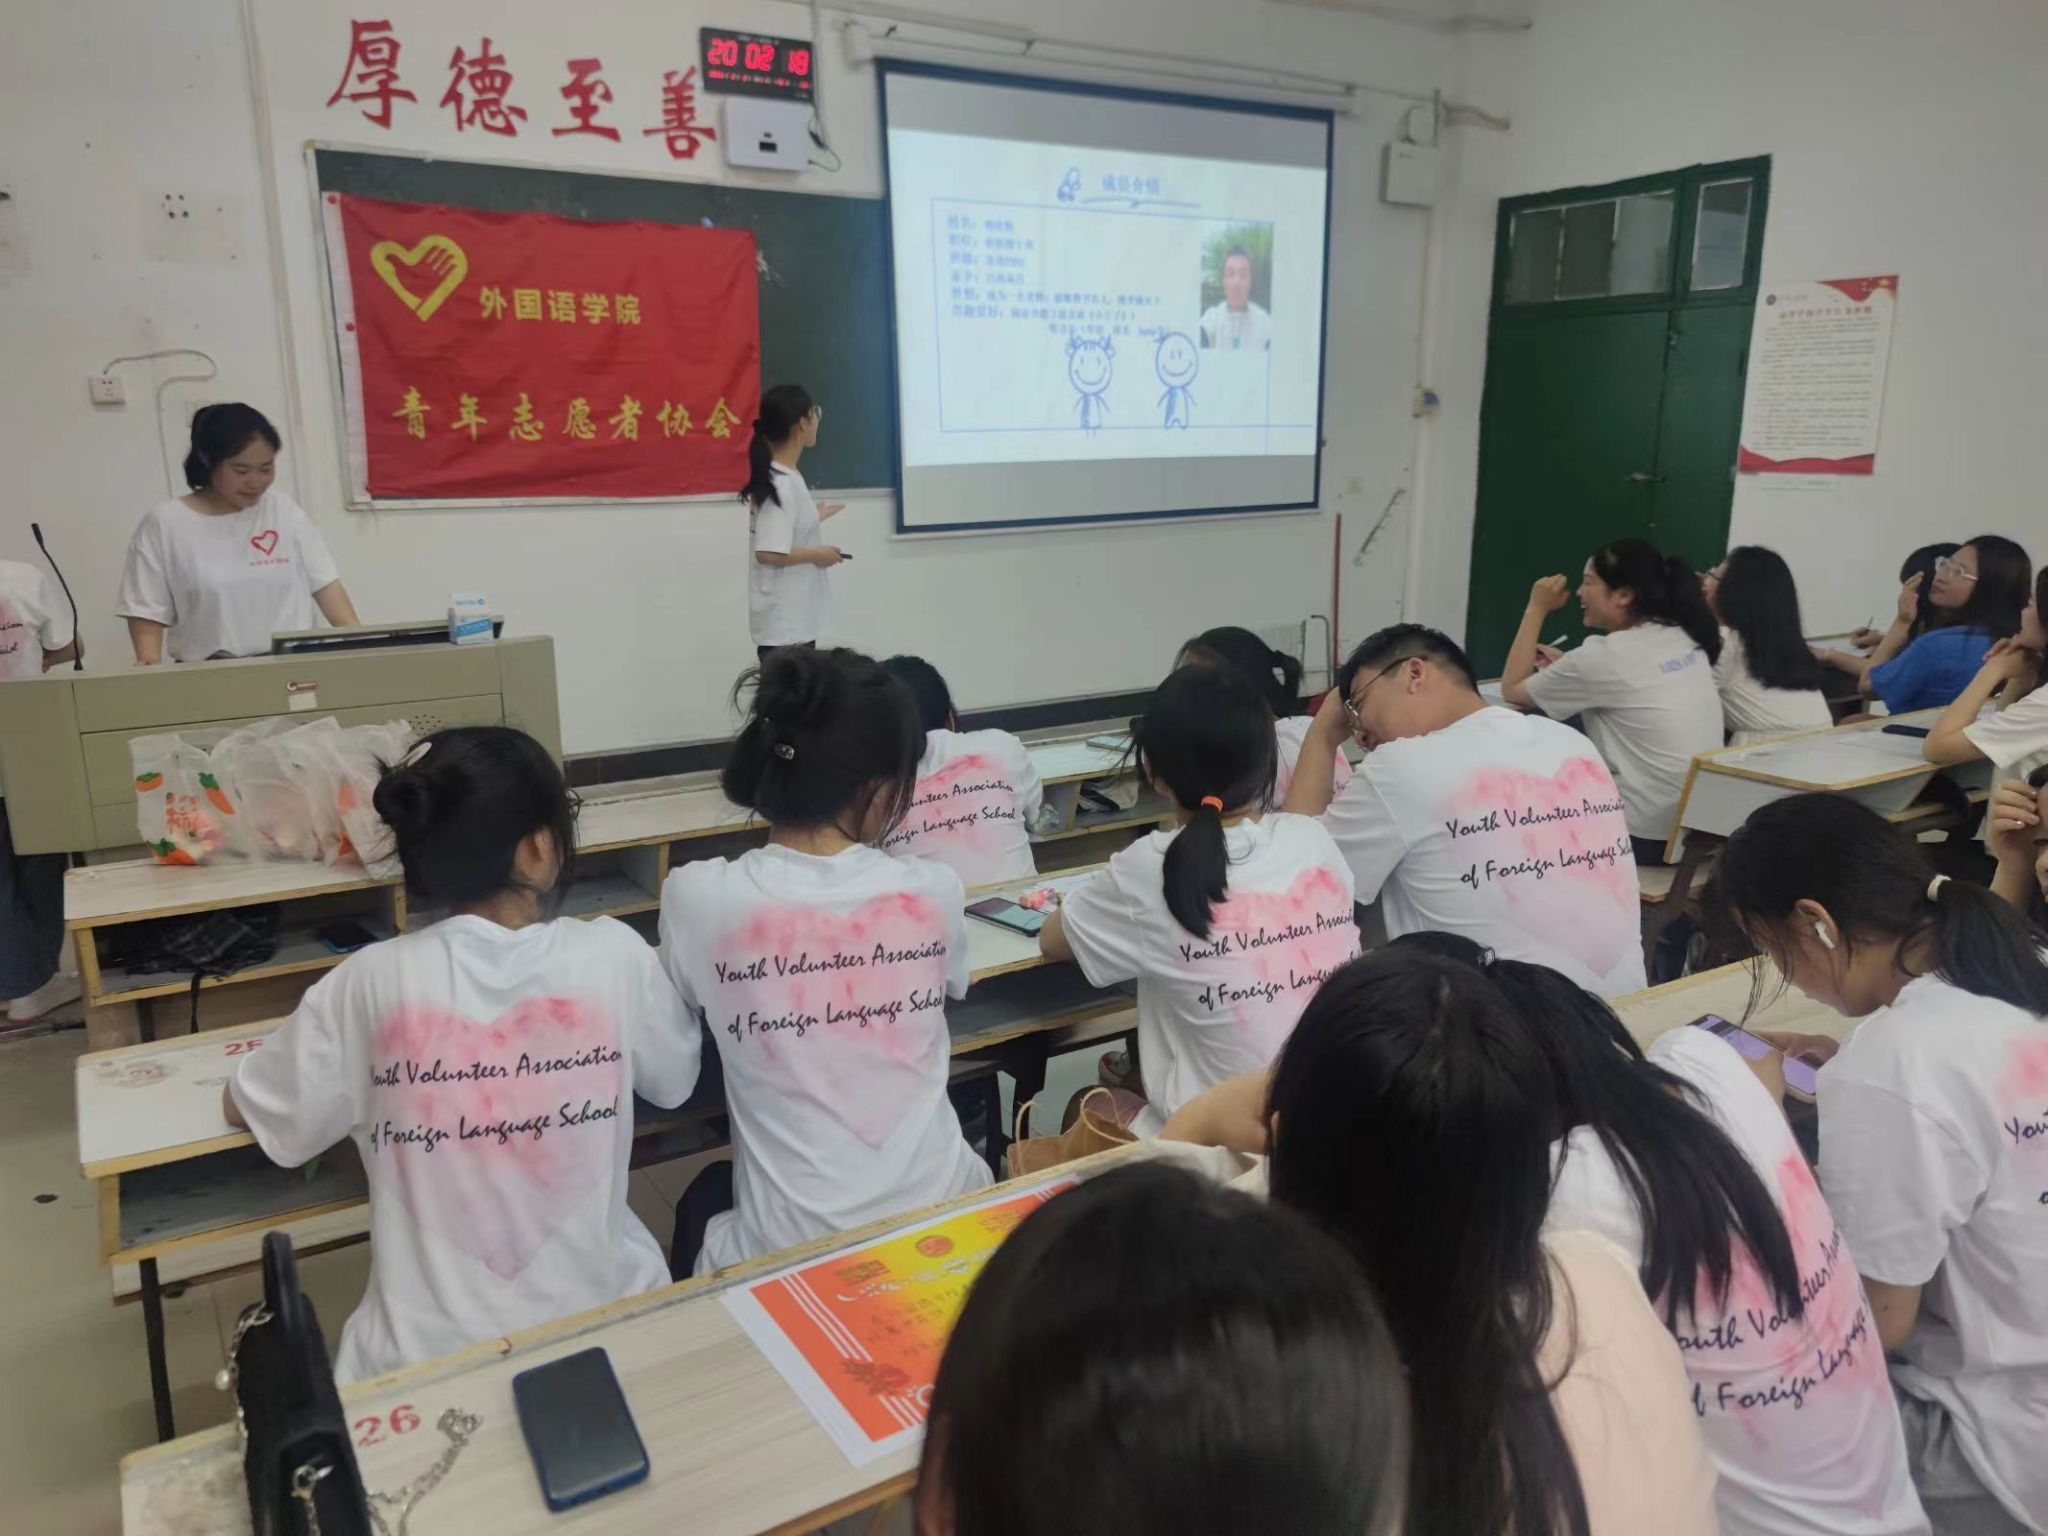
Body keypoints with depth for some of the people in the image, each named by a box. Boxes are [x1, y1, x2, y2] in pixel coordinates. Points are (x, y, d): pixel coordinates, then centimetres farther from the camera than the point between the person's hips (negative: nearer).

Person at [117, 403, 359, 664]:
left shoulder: (284, 509, 10)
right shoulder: (165, 524, 3)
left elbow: (324, 582, 8)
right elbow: (146, 611, 4)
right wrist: (150, 664, -13)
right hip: (212, 673, -1)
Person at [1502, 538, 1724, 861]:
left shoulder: (1605, 655, -17)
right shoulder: (1685, 639, 5)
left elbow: (1512, 690, -3)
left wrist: (1537, 609, 0)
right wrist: (1563, 664, 13)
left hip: (1649, 837, -7)